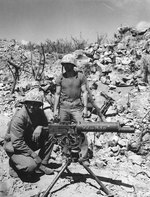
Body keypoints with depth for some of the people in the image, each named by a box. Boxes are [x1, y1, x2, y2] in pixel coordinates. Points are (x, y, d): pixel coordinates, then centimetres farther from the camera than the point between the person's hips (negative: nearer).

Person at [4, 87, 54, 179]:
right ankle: (14, 164, 4)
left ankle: (42, 166, -1)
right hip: (14, 147, -7)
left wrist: (40, 127, -20)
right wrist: (34, 155, -27)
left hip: (29, 142, 7)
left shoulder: (39, 112, -6)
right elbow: (17, 143, -29)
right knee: (31, 165, -30)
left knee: (49, 136, -13)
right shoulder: (19, 117, -27)